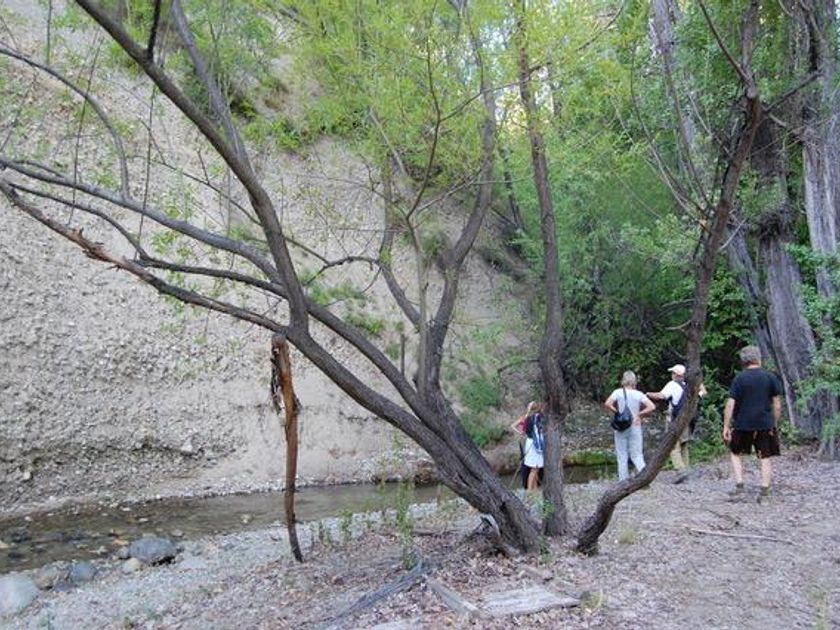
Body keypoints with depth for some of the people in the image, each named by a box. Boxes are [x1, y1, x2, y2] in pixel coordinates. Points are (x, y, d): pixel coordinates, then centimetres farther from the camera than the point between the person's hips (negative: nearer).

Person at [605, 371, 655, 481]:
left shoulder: (618, 392, -6)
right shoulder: (639, 394, -2)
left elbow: (607, 404, -19)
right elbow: (652, 407, -11)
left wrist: (616, 412, -4)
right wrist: (640, 414, -1)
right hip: (635, 427, 1)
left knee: (622, 456, 8)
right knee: (636, 455, 10)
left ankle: (623, 481, 11)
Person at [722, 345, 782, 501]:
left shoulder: (739, 378, -5)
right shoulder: (770, 377, 0)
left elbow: (730, 404, -9)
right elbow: (777, 404, 2)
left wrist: (726, 426, -4)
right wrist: (775, 424, 13)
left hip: (742, 424, -1)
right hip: (765, 424, 1)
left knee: (735, 454, 15)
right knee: (765, 458, 10)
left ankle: (739, 488, 7)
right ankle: (764, 493, 11)